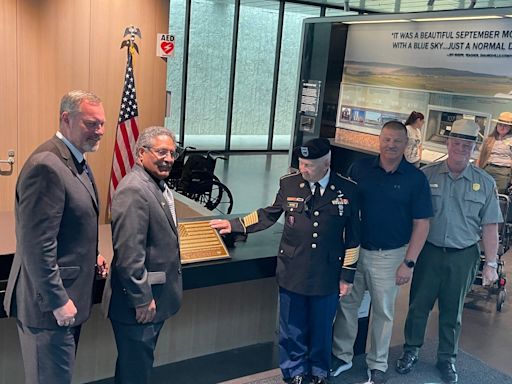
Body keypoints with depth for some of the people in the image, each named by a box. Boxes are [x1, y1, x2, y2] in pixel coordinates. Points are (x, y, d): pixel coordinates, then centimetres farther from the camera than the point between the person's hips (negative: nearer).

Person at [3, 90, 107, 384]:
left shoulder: (78, 160, 9)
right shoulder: (46, 165, -23)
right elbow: (37, 245, -25)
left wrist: (91, 255, 8)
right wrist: (58, 301, -20)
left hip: (69, 296, 10)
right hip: (50, 303, -10)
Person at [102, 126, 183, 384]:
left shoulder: (158, 185, 10)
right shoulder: (134, 190, -22)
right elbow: (128, 253, -26)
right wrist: (142, 299, -21)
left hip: (153, 297, 10)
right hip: (139, 303, -10)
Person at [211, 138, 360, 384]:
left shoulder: (348, 190, -8)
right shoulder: (288, 183, -6)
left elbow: (352, 236, -2)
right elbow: (269, 214, 8)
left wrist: (348, 275, 0)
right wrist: (236, 225, 1)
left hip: (327, 275, 0)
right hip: (292, 272, 1)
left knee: (321, 327, 18)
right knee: (292, 329, 15)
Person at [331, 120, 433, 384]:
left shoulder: (415, 179, -7)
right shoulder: (360, 168, -2)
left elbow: (421, 224, -5)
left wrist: (409, 262, -10)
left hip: (390, 256, -2)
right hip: (355, 250, 2)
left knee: (383, 312, 13)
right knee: (346, 304, 12)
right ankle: (342, 356, 31)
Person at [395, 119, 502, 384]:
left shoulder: (485, 183, -1)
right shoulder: (427, 175, -4)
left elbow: (490, 227, 1)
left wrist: (491, 264, -1)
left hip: (463, 258, 1)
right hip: (429, 252, -1)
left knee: (452, 312, 16)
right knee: (418, 305, 11)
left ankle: (447, 358, 34)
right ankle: (411, 351, 32)